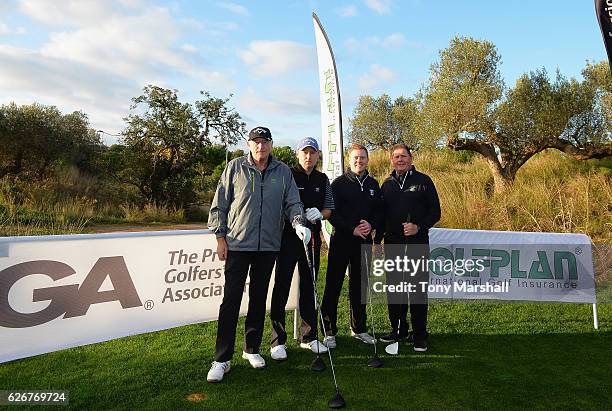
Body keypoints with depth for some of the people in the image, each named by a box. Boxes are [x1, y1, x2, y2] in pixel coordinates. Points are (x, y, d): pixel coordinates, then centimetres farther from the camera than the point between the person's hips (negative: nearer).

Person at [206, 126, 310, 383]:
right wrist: (220, 236, -3)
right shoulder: (235, 167, 1)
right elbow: (219, 204, 2)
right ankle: (222, 359, 8)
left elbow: (292, 203, 6)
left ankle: (252, 349, 29)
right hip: (237, 244, -3)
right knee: (231, 300, -3)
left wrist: (298, 223, -13)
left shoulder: (283, 172, 6)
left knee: (259, 299, 13)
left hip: (268, 246, 3)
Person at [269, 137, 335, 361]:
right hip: (288, 236, -5)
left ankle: (309, 337, 26)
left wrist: (319, 213, -6)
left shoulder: (322, 179, 12)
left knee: (309, 288, 13)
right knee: (281, 288, -2)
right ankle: (278, 341, 9)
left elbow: (329, 208, 15)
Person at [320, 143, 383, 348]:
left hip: (364, 241, 4)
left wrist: (371, 225, -7)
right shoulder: (339, 183, -2)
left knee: (359, 285, 13)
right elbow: (332, 213, -8)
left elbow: (380, 211, 12)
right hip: (341, 240, -4)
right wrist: (352, 229, -16)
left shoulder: (373, 184, 12)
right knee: (333, 286, -2)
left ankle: (359, 328, 27)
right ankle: (329, 331, 9)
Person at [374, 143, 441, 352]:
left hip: (417, 243, -4)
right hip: (392, 244, 4)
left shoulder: (423, 181, 1)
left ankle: (419, 335, 12)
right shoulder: (387, 184, 13)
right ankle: (398, 330, 23)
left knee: (418, 289, 0)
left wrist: (419, 227, -15)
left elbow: (435, 211, 0)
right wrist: (377, 240, 10)